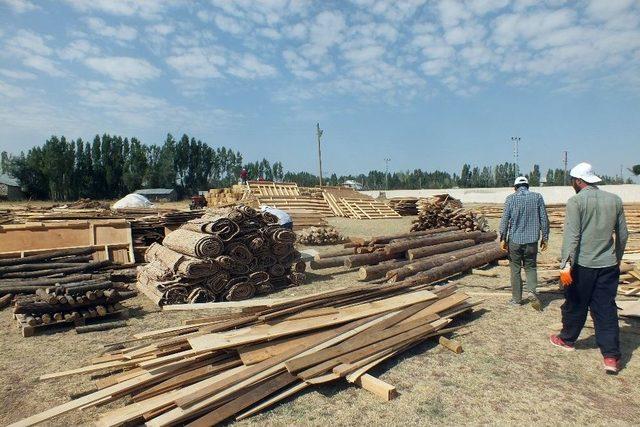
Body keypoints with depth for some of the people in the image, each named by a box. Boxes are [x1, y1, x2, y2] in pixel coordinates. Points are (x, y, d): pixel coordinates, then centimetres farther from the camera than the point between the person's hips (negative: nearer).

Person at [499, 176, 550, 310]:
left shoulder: (511, 198, -3)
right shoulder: (537, 197, 1)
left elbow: (505, 219, -7)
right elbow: (544, 219, 2)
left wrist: (502, 239, -1)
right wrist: (545, 237, 11)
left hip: (515, 240, -1)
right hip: (532, 240, 1)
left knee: (515, 269, 10)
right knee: (530, 267, 16)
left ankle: (517, 299, 16)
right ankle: (532, 290, -8)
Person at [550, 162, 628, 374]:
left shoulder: (576, 202, -11)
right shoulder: (614, 200, 6)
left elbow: (572, 235, -18)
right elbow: (623, 234, 13)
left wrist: (566, 265, -19)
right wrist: (617, 259, 26)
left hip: (583, 264, -4)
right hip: (608, 264, 5)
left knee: (575, 305, 12)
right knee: (606, 309, 8)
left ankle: (567, 340, 31)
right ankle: (611, 356, 7)